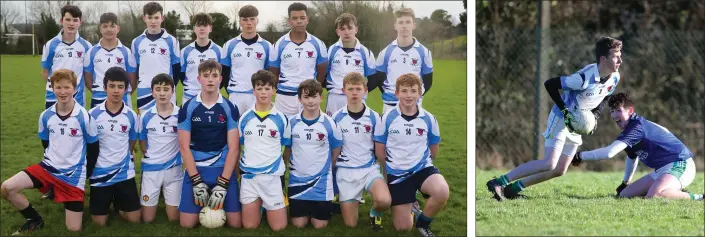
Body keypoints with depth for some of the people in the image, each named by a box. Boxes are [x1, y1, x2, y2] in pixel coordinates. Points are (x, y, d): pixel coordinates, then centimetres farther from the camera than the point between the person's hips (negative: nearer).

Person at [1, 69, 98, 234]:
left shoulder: (84, 117, -13)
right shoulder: (46, 116, -3)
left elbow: (93, 146, -1)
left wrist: (86, 173, 6)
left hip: (73, 175, -3)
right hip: (49, 168, 3)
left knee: (74, 229, -7)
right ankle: (35, 220, 4)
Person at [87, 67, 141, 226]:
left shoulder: (131, 116, -3)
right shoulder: (93, 114, -8)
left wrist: (122, 158, 8)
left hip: (124, 173, 1)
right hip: (100, 174, -1)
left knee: (134, 220, -1)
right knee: (99, 223, 2)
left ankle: (119, 205, 30)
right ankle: (108, 202, 34)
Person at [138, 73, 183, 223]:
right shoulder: (145, 117, -2)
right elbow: (142, 143, 10)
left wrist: (176, 157, -4)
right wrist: (151, 157, 1)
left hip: (174, 169, -1)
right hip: (150, 169, 1)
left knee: (174, 218, 3)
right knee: (147, 219, 3)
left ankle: (169, 203, 35)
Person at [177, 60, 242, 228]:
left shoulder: (230, 109, -1)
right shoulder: (188, 108, -1)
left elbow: (233, 148, -4)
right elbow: (184, 147, -2)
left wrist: (222, 184, -12)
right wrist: (196, 181, -11)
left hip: (224, 170, 0)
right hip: (195, 170, 0)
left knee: (236, 223, -7)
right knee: (187, 224, -8)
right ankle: (204, 207, 24)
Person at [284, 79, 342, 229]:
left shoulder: (329, 123, -7)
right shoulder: (292, 123, -4)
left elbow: (336, 152, 5)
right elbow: (287, 150, 8)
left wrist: (325, 168, 9)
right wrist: (292, 167, 4)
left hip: (322, 182, -1)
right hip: (297, 181, 1)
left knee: (320, 225, 1)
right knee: (299, 224, 1)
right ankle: (306, 209, 34)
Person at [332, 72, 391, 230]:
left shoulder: (374, 117, -1)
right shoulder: (337, 117, -2)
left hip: (369, 168, 0)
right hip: (345, 171, 0)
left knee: (384, 201, -32)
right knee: (350, 224, -4)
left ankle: (375, 211, 6)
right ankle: (354, 201, 31)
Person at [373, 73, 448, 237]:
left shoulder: (429, 119, -4)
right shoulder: (387, 118, -8)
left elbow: (433, 151, 10)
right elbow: (379, 151, 2)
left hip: (422, 168, 0)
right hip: (396, 173, 0)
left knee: (442, 192, -34)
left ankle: (423, 222, -3)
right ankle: (411, 210, 36)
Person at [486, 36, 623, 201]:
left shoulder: (614, 78, -7)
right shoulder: (584, 77, -30)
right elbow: (549, 84, -23)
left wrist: (595, 115, -5)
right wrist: (564, 111, -25)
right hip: (561, 119, -8)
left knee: (560, 171, 4)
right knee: (549, 164, -21)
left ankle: (513, 188, 12)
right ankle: (499, 182, -16)